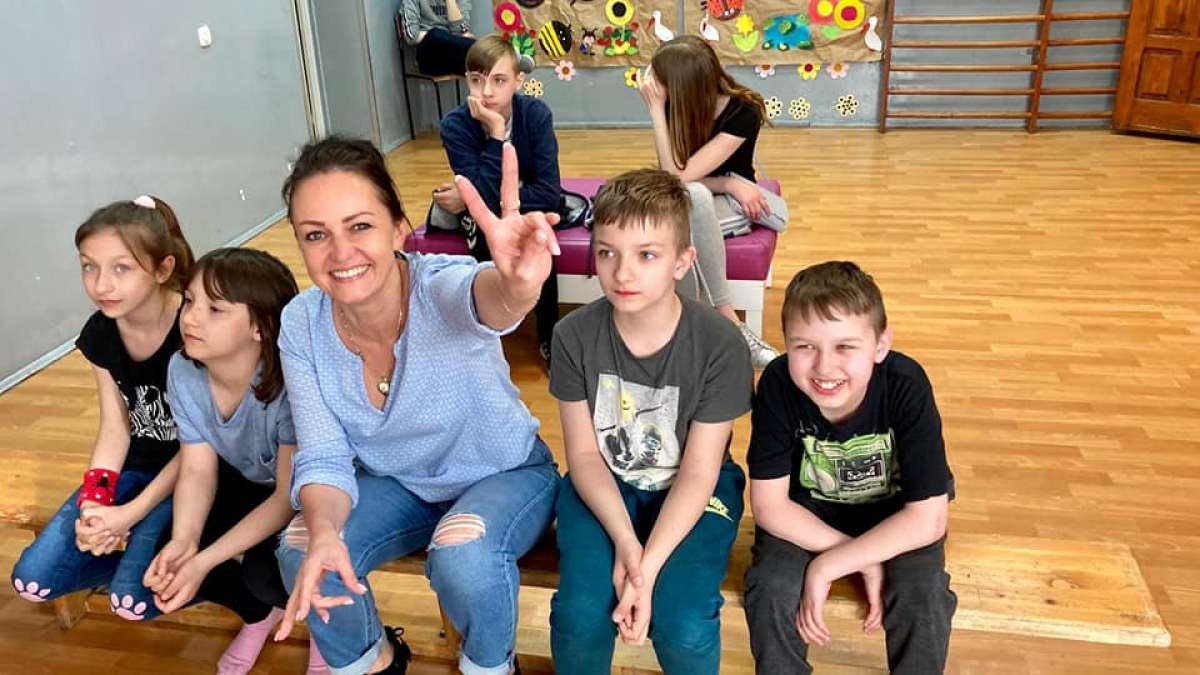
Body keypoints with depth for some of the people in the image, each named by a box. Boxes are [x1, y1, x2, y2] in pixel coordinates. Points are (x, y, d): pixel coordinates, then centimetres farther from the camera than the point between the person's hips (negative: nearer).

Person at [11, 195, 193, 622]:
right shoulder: (100, 334, -5)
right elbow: (115, 429, 0)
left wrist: (130, 514, -20)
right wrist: (93, 506, -16)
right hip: (135, 466, 7)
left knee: (133, 598, -21)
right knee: (33, 580, -2)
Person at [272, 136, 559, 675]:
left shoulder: (442, 289, -30)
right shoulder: (302, 325, -17)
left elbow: (489, 302, -56)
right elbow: (323, 459, -14)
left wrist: (516, 284, -81)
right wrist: (322, 531, -36)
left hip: (505, 474, -3)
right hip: (396, 484, 4)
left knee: (461, 552, -33)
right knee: (302, 552, -21)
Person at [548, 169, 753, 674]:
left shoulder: (720, 344, -20)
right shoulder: (574, 336, -14)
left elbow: (699, 471, -16)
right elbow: (584, 454, -8)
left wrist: (649, 565, -26)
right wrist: (624, 541, -22)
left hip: (693, 491, -1)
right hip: (605, 485, 2)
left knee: (685, 627, -22)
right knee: (580, 614, -21)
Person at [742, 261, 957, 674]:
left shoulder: (906, 386, -29)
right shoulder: (777, 385, -27)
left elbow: (927, 518, -25)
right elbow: (769, 504, -19)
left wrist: (827, 566, -27)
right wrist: (863, 558, -23)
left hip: (893, 512, 0)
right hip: (808, 509, 1)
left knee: (923, 599, -24)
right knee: (771, 589, -24)